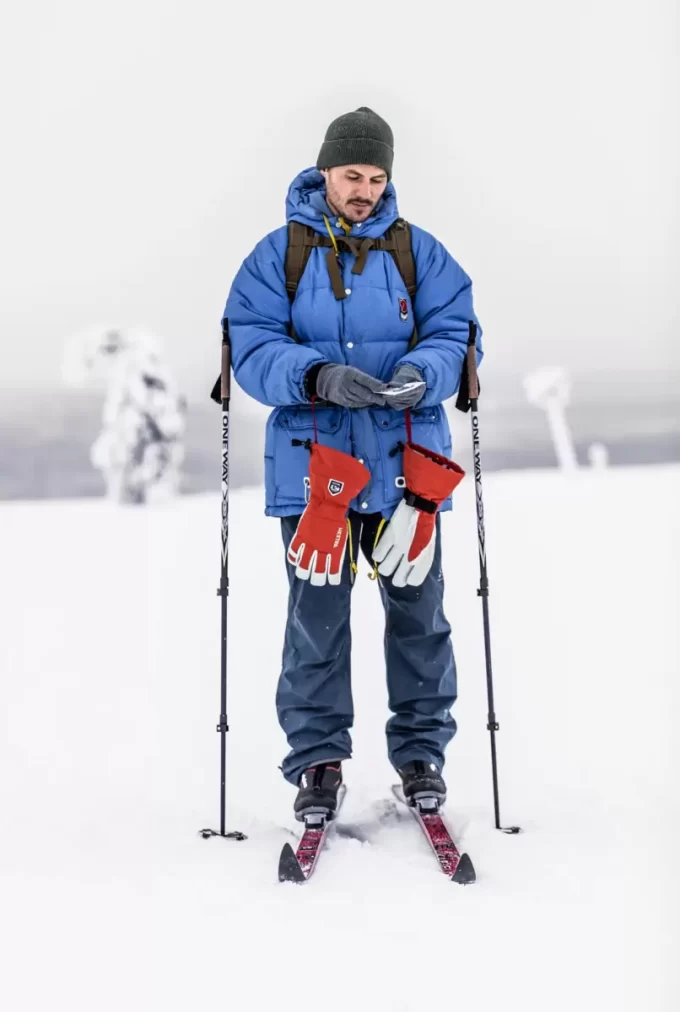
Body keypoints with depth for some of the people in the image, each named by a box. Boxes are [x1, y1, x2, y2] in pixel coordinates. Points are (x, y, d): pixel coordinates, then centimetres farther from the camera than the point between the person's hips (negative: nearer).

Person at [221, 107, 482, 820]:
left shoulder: (418, 251, 6)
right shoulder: (280, 253, 2)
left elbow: (454, 333, 2)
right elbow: (252, 347, -5)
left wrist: (421, 372, -21)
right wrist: (320, 377, -23)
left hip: (405, 460, 1)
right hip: (313, 461, -1)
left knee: (417, 610, 8)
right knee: (316, 616, 4)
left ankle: (421, 749, 23)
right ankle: (317, 758, 17)